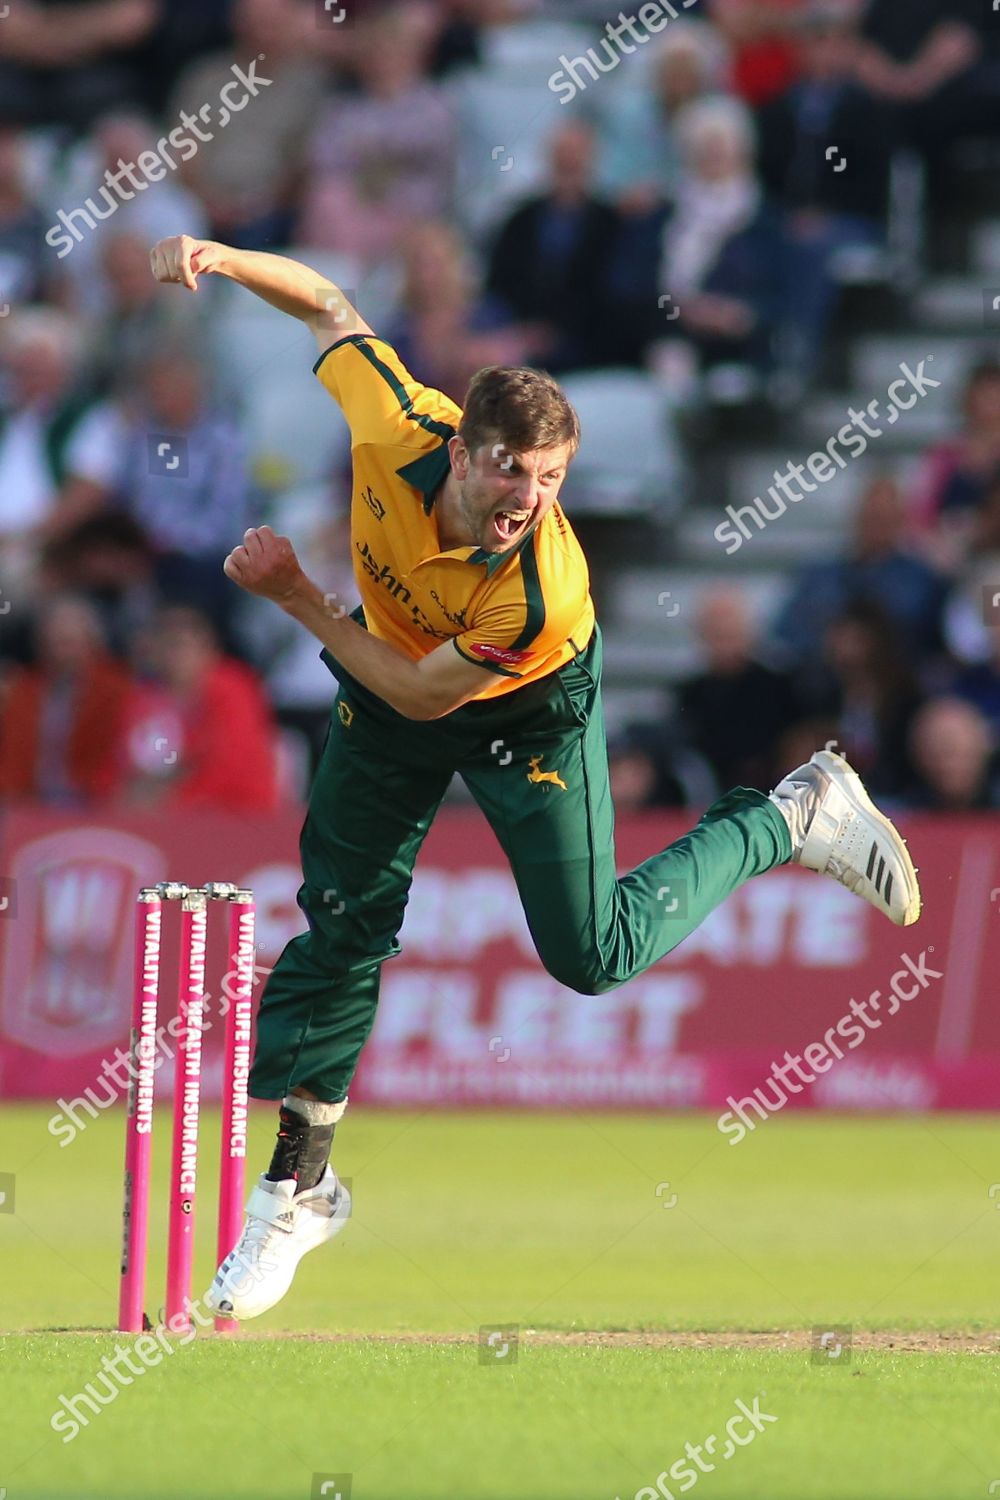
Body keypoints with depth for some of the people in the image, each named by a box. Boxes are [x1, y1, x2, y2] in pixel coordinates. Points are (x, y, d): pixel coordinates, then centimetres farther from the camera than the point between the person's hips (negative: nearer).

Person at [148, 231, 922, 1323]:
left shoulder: (538, 601, -43)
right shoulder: (396, 431, -34)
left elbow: (422, 697, -28)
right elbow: (328, 306, -15)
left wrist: (294, 597, -28)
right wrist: (216, 258, -31)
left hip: (527, 714, -4)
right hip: (387, 670, 4)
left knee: (593, 954, -2)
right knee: (341, 921, 2)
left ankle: (795, 818, 18)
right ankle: (297, 1185, 16)